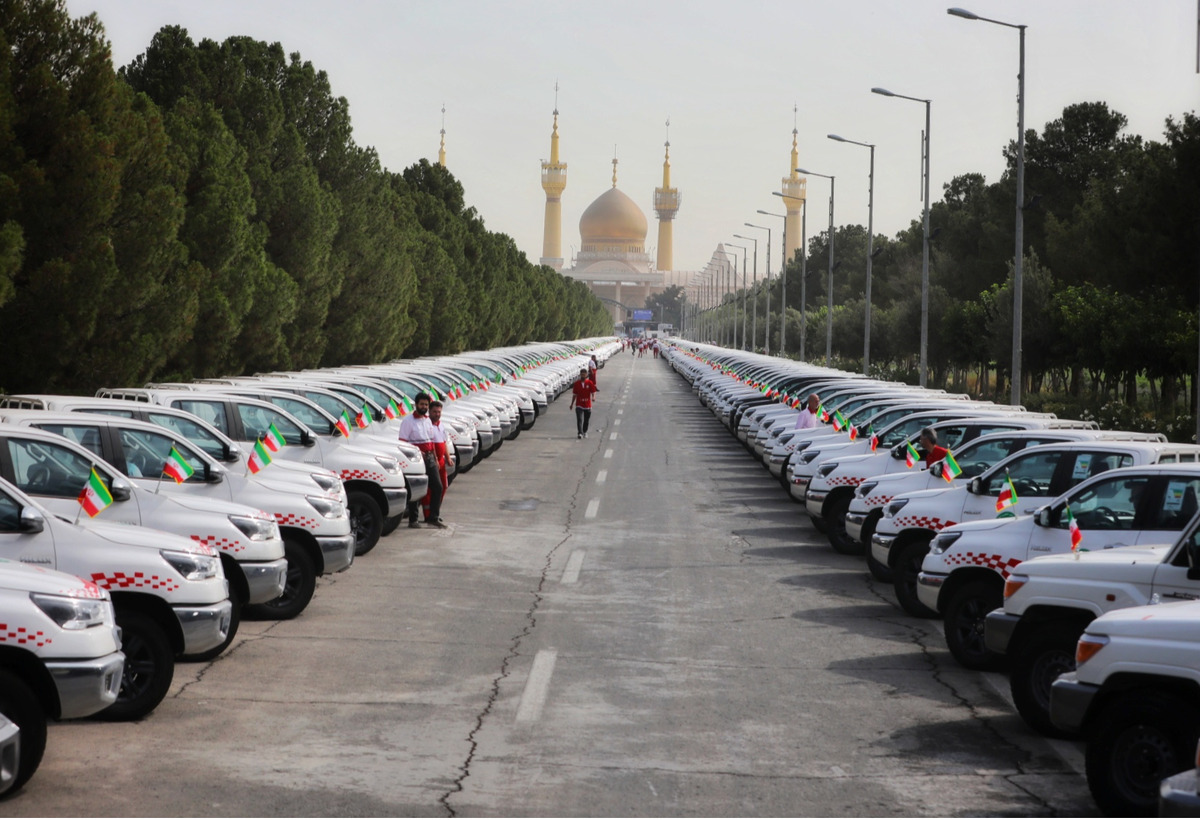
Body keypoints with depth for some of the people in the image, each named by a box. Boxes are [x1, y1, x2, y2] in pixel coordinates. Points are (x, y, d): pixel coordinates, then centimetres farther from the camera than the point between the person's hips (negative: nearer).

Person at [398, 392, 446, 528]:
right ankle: (412, 520, 4)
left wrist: (435, 458, 18)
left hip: (429, 457, 7)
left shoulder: (428, 421, 16)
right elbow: (402, 442, -11)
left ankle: (434, 517, 9)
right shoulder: (408, 421, -6)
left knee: (437, 486, 2)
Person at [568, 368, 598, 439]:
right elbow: (574, 394, 8)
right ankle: (580, 433, -19)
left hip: (587, 404, 1)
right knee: (579, 419, -13)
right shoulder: (577, 383, 2)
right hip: (579, 405, -1)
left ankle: (585, 432, 32)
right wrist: (572, 404, 9)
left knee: (586, 420, 12)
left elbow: (593, 392, -2)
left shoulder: (590, 383, -1)